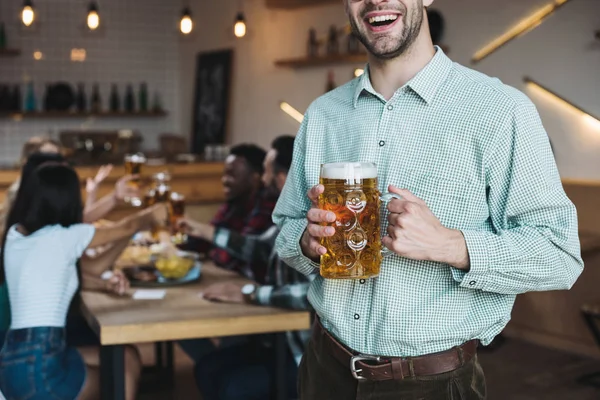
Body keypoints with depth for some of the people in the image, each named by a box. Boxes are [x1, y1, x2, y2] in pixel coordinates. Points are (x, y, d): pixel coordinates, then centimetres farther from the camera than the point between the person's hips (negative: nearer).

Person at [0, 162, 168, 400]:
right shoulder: (62, 237, -10)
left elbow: (88, 269, 20)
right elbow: (126, 229, 7)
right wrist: (152, 215, 27)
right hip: (38, 368, -7)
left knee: (126, 358, 18)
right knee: (125, 371, 17)